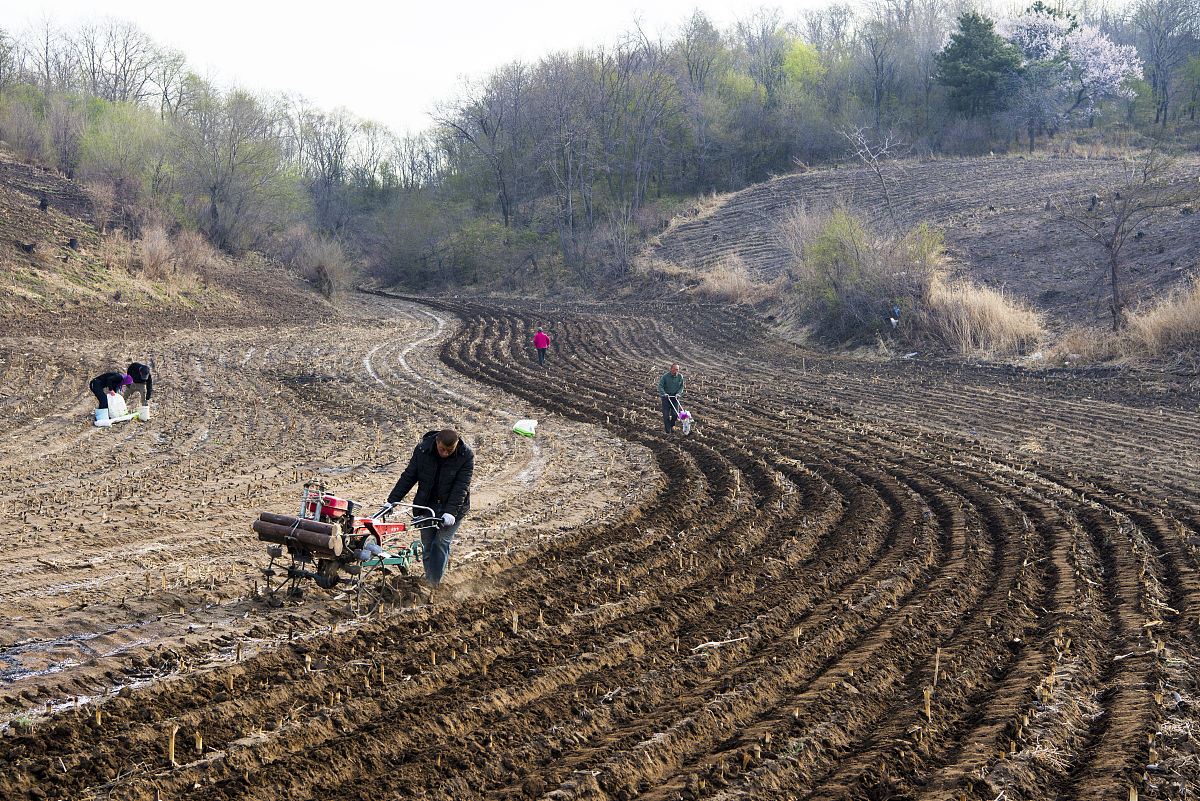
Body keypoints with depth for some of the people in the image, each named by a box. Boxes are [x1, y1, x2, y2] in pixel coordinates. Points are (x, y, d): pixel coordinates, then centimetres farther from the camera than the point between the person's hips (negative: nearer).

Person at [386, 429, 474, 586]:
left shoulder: (466, 456, -17)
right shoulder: (422, 450, -10)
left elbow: (461, 487, -20)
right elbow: (408, 477, -2)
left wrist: (451, 511, -29)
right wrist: (392, 501, -4)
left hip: (453, 508, -3)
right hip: (427, 505, 3)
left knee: (441, 542, -10)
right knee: (427, 543, 3)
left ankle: (435, 581, -3)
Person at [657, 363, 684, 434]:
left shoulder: (680, 377, -3)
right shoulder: (665, 376, -12)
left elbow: (681, 386, 8)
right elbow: (660, 386, -12)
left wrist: (678, 393, -8)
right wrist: (664, 393, -27)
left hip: (674, 397, 2)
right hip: (666, 397, -2)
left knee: (675, 414, -3)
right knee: (666, 414, -4)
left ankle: (672, 424, 27)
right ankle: (668, 431, 4)